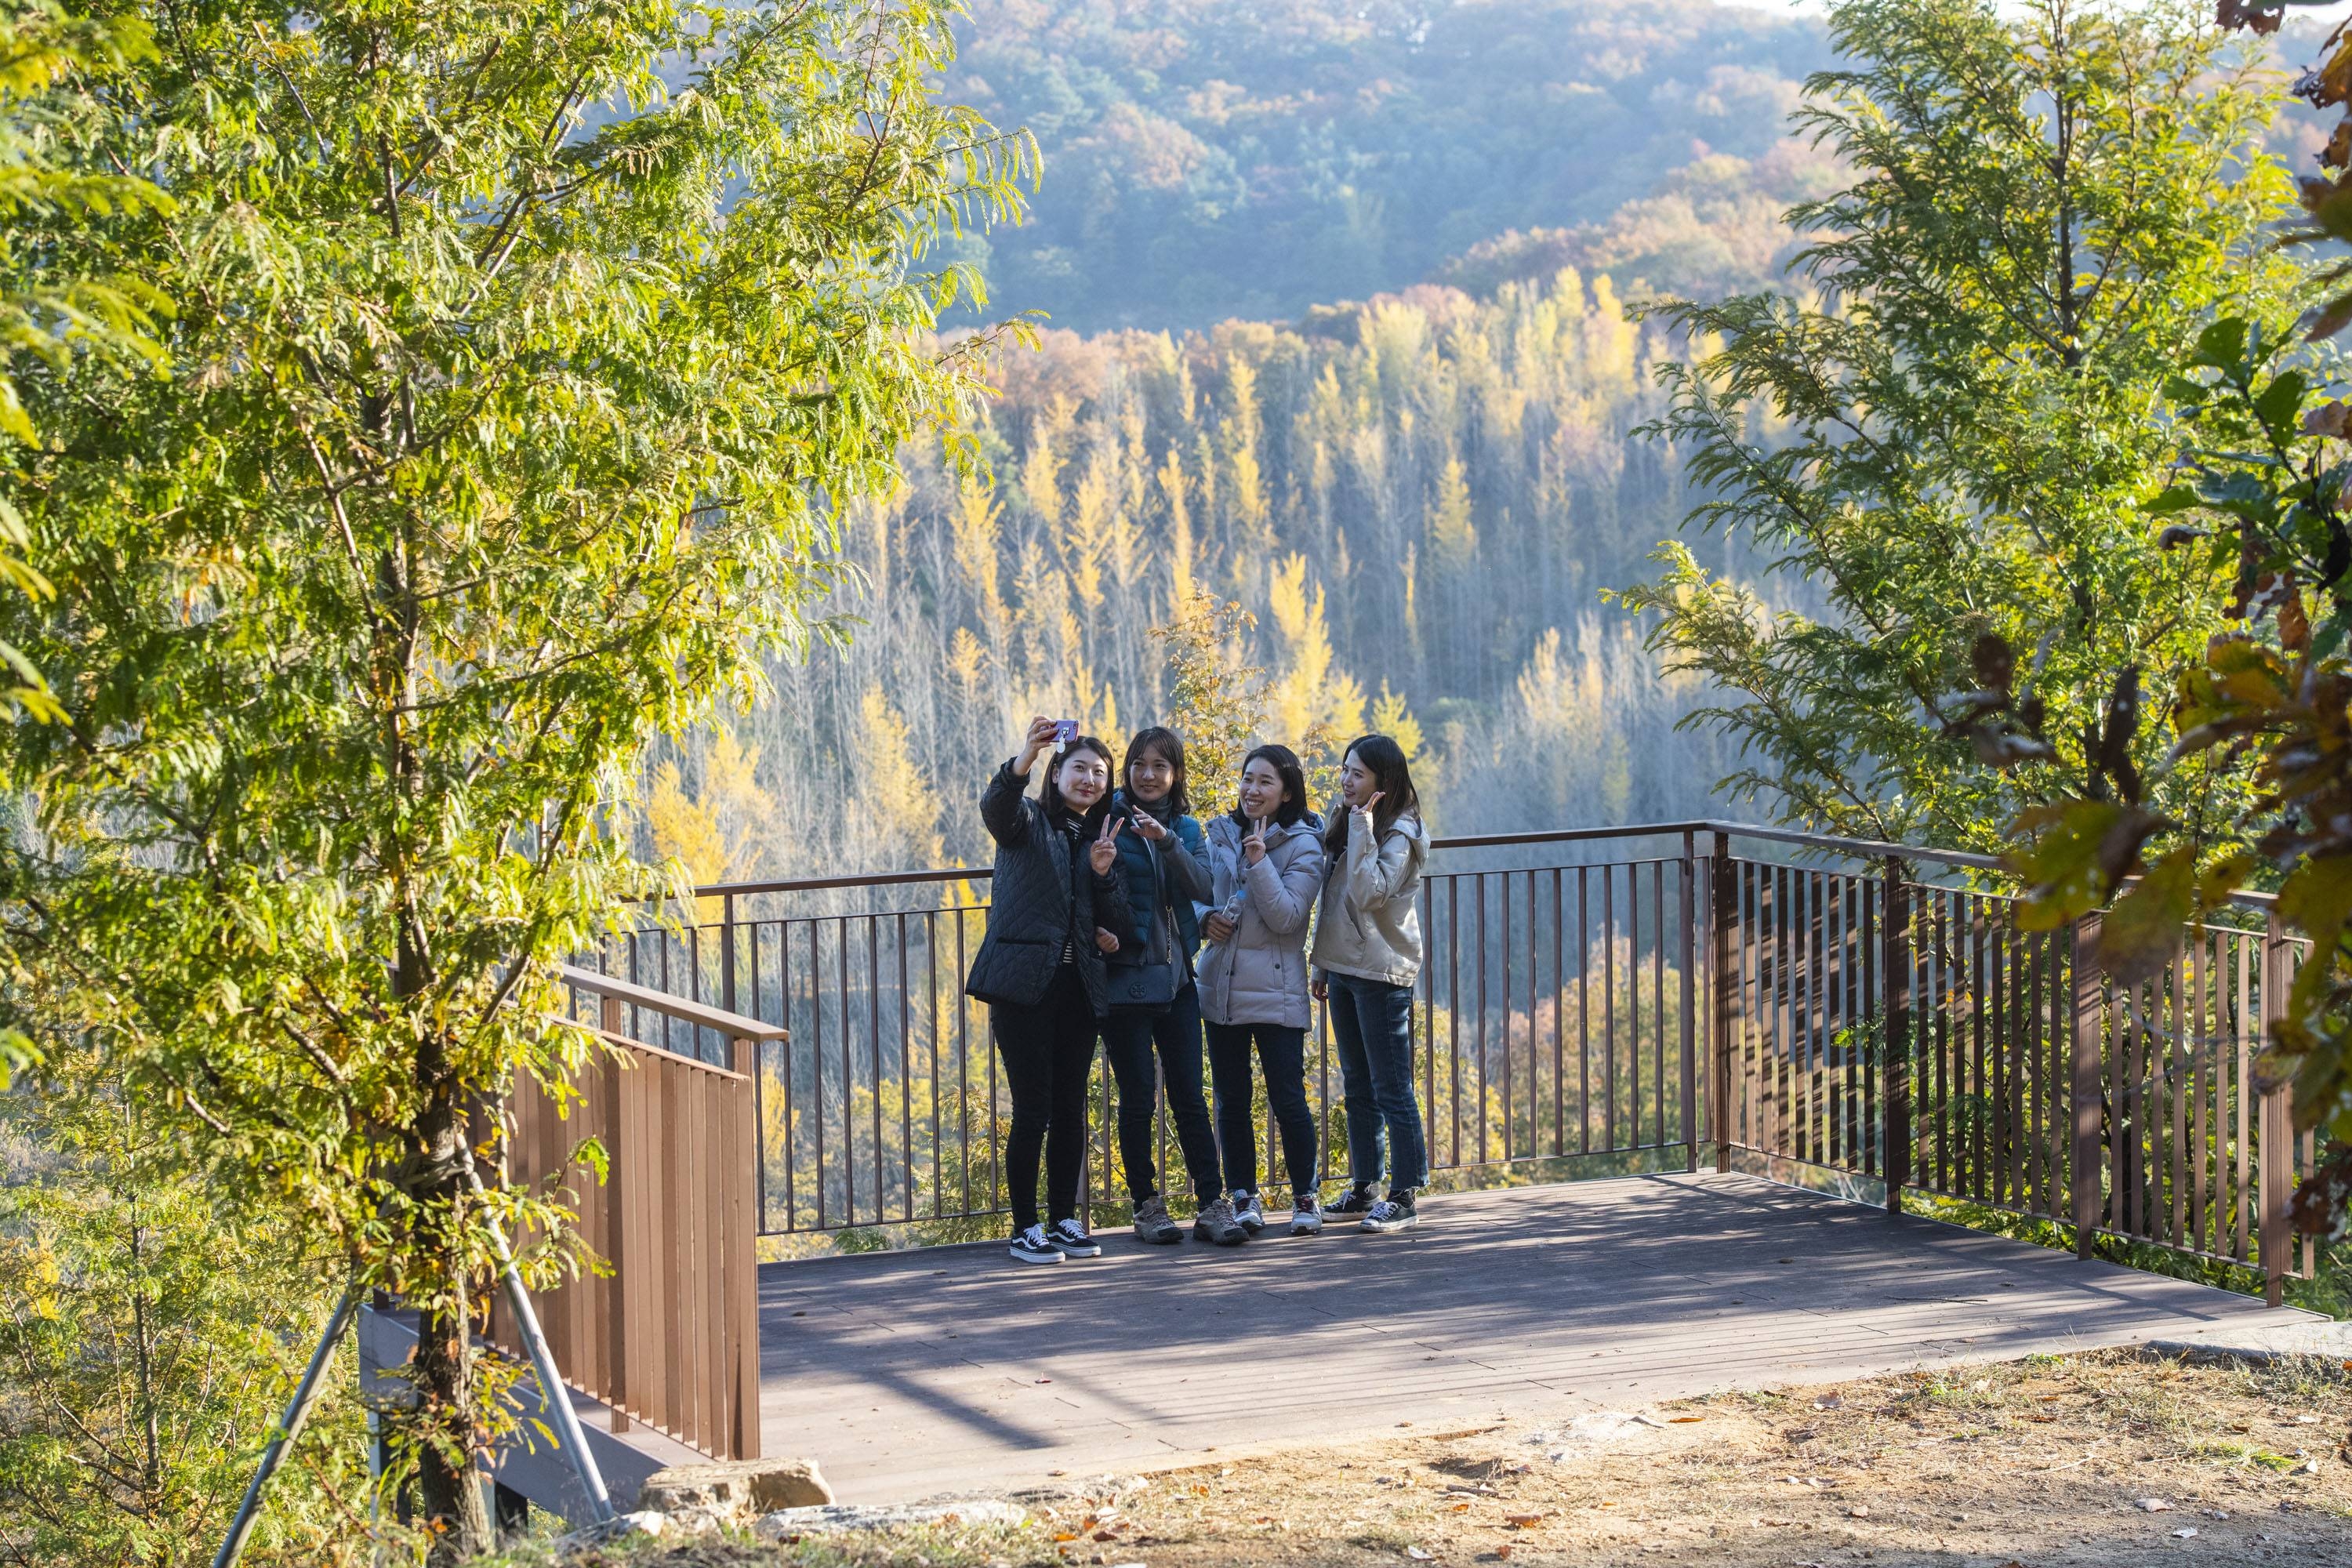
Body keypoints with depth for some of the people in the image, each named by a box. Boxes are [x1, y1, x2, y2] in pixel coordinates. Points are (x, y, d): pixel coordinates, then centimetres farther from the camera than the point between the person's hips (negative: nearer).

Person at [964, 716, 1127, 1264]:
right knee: (1033, 1110, -6)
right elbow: (995, 807, -23)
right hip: (1024, 982, -5)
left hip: (1078, 986, 5)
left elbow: (1110, 919, 14)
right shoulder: (1028, 821, 1)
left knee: (1071, 1109, 8)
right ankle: (1026, 1229, 2)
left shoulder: (1100, 838, 17)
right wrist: (1023, 760, -42)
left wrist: (1103, 871, -6)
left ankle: (1065, 1221, 17)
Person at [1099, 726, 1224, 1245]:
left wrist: (1166, 842, -19)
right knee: (1138, 1097, -1)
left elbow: (1203, 888, -6)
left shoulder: (1187, 829, 11)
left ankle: (1212, 1203, 4)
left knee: (1189, 1096, 2)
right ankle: (1146, 1207, 8)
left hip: (1176, 976, 3)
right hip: (1124, 977, -3)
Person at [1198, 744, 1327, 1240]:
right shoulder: (1221, 836, 9)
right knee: (1231, 1101, 8)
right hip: (1221, 988, 5)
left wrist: (1259, 863, -20)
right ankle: (1242, 1197, 17)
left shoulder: (1302, 846, -4)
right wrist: (1204, 920, -2)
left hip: (1275, 994, -5)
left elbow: (1286, 917, -12)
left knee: (1288, 1099, -3)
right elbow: (1201, 894, 20)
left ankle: (1305, 1197, 10)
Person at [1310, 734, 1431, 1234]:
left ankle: (1403, 1198, -1)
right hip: (1343, 968, 9)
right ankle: (1363, 1188, 23)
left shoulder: (1400, 835, -13)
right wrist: (1321, 966, 17)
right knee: (1357, 1086, 15)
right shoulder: (1345, 825, 11)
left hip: (1382, 974, -9)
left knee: (1391, 1090, -5)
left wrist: (1362, 827, -24)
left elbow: (1369, 893, -27)